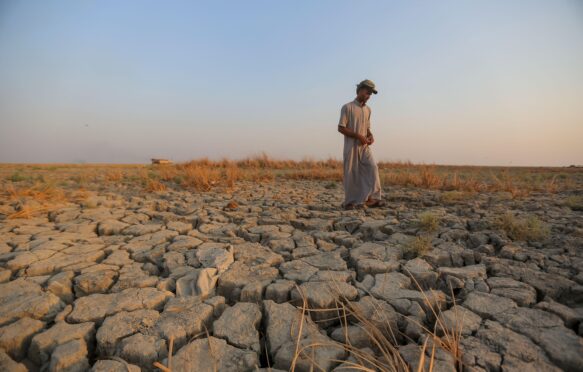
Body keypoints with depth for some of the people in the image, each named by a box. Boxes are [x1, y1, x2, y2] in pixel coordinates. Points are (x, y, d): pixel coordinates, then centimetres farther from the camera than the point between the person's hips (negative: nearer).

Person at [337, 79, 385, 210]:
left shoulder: (368, 109, 14)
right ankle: (350, 202, 10)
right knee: (352, 174, -1)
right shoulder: (348, 107, -5)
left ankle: (371, 198, -7)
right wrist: (358, 136, -17)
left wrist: (370, 136, 0)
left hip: (364, 146, 6)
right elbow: (341, 128, -10)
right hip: (351, 146, -5)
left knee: (372, 168, -11)